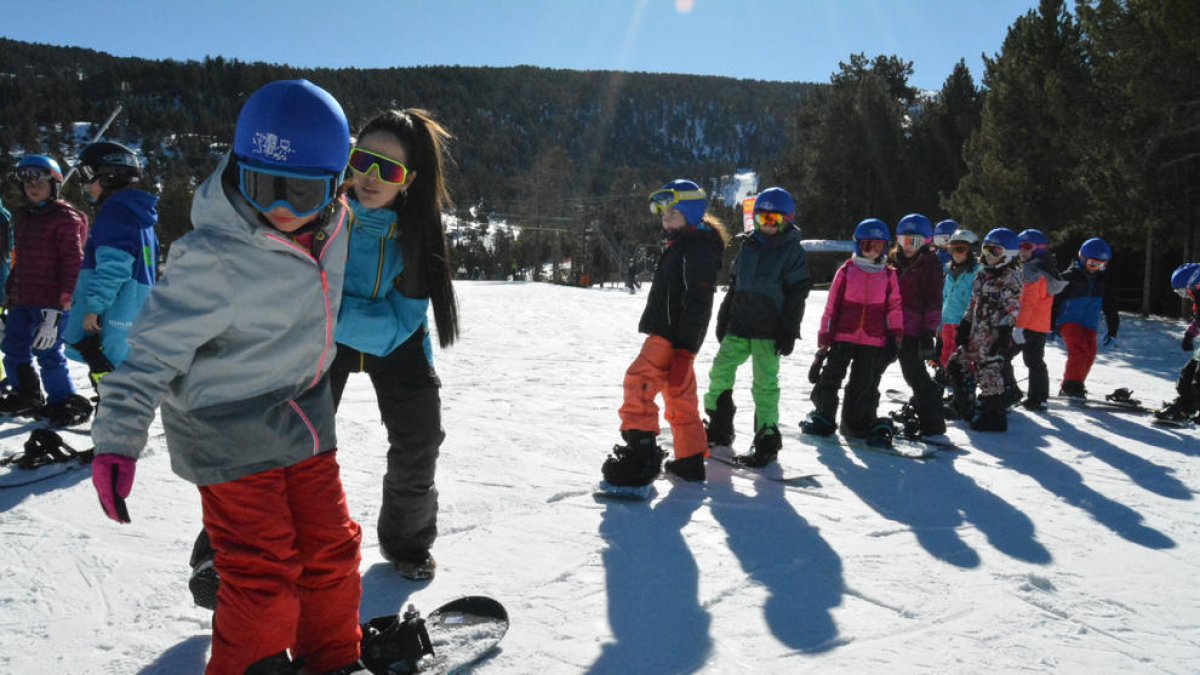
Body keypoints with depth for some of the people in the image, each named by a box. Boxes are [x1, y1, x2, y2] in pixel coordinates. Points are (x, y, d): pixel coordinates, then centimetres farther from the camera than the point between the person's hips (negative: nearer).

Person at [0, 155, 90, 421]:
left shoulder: (65, 217, -8)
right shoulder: (22, 217, 17)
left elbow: (73, 261, -13)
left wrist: (61, 304, -19)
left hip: (50, 301, -8)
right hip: (22, 299, 8)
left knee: (48, 353, -7)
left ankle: (65, 402, 8)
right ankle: (26, 398, 31)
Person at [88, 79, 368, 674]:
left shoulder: (331, 225, -7)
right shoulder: (214, 259, -26)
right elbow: (155, 350, -21)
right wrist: (117, 440, -27)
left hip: (303, 418, 7)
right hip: (230, 430, -6)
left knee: (330, 547, 14)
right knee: (262, 571, -3)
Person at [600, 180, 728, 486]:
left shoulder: (698, 248, -14)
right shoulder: (679, 245, 19)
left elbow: (698, 302, -21)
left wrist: (683, 348, -24)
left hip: (674, 336, -11)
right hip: (667, 333, 11)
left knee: (639, 382, -16)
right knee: (680, 396, 14)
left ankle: (641, 455, -14)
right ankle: (690, 460, 23)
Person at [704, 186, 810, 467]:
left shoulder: (792, 251, -3)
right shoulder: (748, 245, 13)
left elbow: (796, 295, -7)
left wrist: (788, 332, -12)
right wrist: (723, 320, 15)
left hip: (769, 330, -6)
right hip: (739, 325, 6)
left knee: (764, 384, -4)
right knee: (720, 372, 7)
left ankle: (767, 440, 6)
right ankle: (719, 429, 23)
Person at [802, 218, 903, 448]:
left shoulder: (889, 275, 9)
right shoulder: (846, 271, 3)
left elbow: (894, 308, 11)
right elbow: (832, 306, 3)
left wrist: (895, 337, 3)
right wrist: (825, 337, 0)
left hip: (874, 340, 1)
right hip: (843, 336, -1)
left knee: (864, 384, 6)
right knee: (831, 377, -1)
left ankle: (861, 423, 18)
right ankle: (823, 417, 14)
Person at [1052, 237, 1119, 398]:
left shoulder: (1103, 281, 10)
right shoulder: (1069, 277, -8)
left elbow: (1110, 308, 17)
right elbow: (1055, 301, -7)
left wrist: (1112, 332, 14)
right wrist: (1050, 326, -9)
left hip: (1089, 325, 6)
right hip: (1068, 320, -6)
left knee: (1089, 354, -6)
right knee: (1079, 348, -23)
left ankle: (1075, 387, 7)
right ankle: (1070, 385, -16)